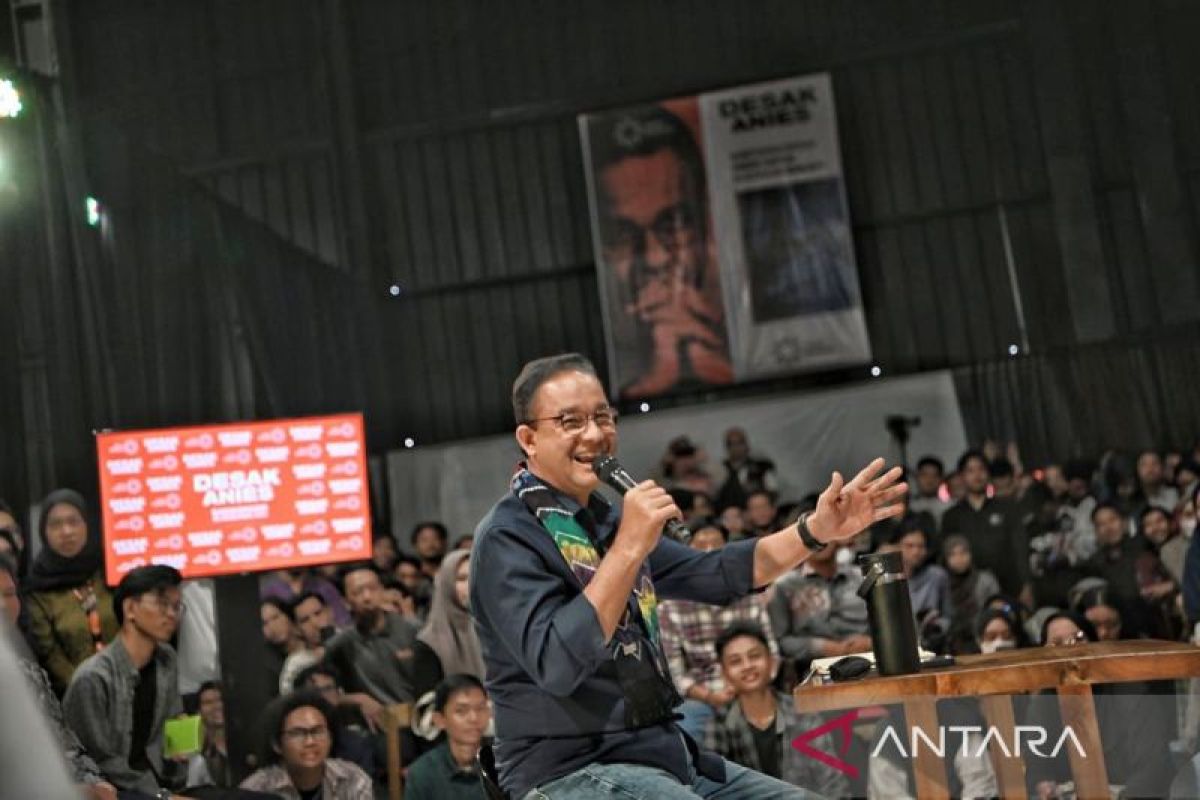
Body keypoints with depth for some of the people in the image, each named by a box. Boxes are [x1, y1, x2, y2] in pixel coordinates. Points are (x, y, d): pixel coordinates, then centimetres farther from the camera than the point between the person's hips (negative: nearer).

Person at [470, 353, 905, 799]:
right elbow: (555, 666, -24)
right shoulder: (509, 536, -11)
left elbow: (715, 574, 20)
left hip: (664, 754, 9)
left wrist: (816, 531, 9)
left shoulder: (603, 521, 15)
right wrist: (628, 548, -26)